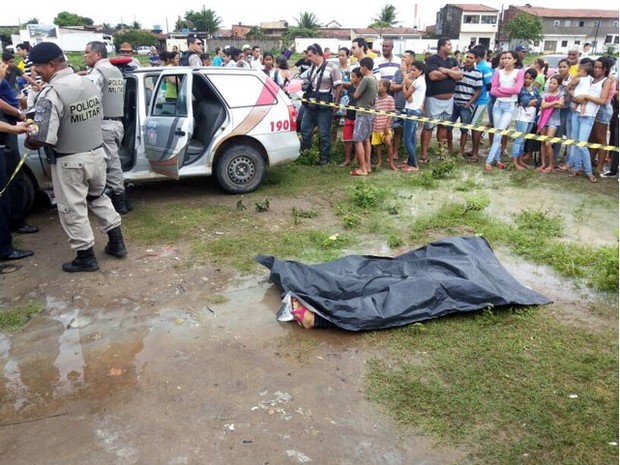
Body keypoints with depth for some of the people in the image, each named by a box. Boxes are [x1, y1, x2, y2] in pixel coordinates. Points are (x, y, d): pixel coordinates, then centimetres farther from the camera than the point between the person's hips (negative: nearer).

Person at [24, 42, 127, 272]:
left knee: (72, 210, 8)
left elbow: (41, 139, -28)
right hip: (97, 153, 7)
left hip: (70, 162, -7)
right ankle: (116, 243, 30)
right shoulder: (90, 83, 2)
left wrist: (28, 140, -7)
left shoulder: (51, 93, -23)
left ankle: (86, 257, 18)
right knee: (99, 198, 24)